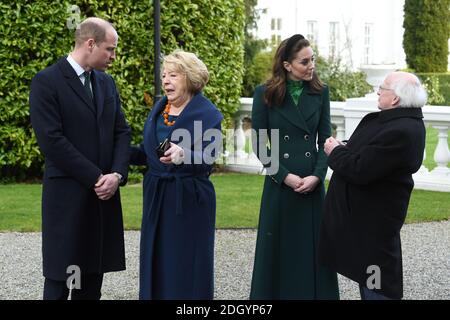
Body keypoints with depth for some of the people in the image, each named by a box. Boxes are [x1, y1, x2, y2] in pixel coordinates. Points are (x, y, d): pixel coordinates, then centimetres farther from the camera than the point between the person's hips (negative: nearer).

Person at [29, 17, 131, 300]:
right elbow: (51, 140, -15)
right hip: (67, 194, -6)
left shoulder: (106, 82, 13)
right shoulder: (47, 82, -8)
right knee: (61, 276, -1)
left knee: (94, 271, 9)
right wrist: (95, 178, -14)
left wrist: (117, 174, -7)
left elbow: (121, 131, 11)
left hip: (104, 193, 6)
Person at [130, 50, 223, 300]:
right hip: (156, 196, 6)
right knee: (156, 266, 10)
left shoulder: (207, 114, -9)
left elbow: (206, 159, -20)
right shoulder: (159, 109, 10)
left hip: (189, 199, -6)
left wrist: (182, 155, -38)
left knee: (186, 269, -1)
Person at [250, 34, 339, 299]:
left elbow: (325, 139, 4)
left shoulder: (320, 92, 4)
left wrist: (317, 176, -10)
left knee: (313, 247, 5)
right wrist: (284, 176, -12)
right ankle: (274, 293, 17)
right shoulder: (265, 95, -3)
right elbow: (259, 143, -2)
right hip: (279, 184, -2)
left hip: (313, 183, 2)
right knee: (278, 248, 5)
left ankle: (315, 293, 16)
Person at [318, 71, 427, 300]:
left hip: (373, 223, -10)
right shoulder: (399, 120, 4)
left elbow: (359, 171, -28)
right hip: (366, 213, 10)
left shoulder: (401, 132, -29)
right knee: (367, 280, 21)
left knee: (378, 288, 0)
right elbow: (366, 155, 14)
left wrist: (335, 152, -10)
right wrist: (343, 149, -5)